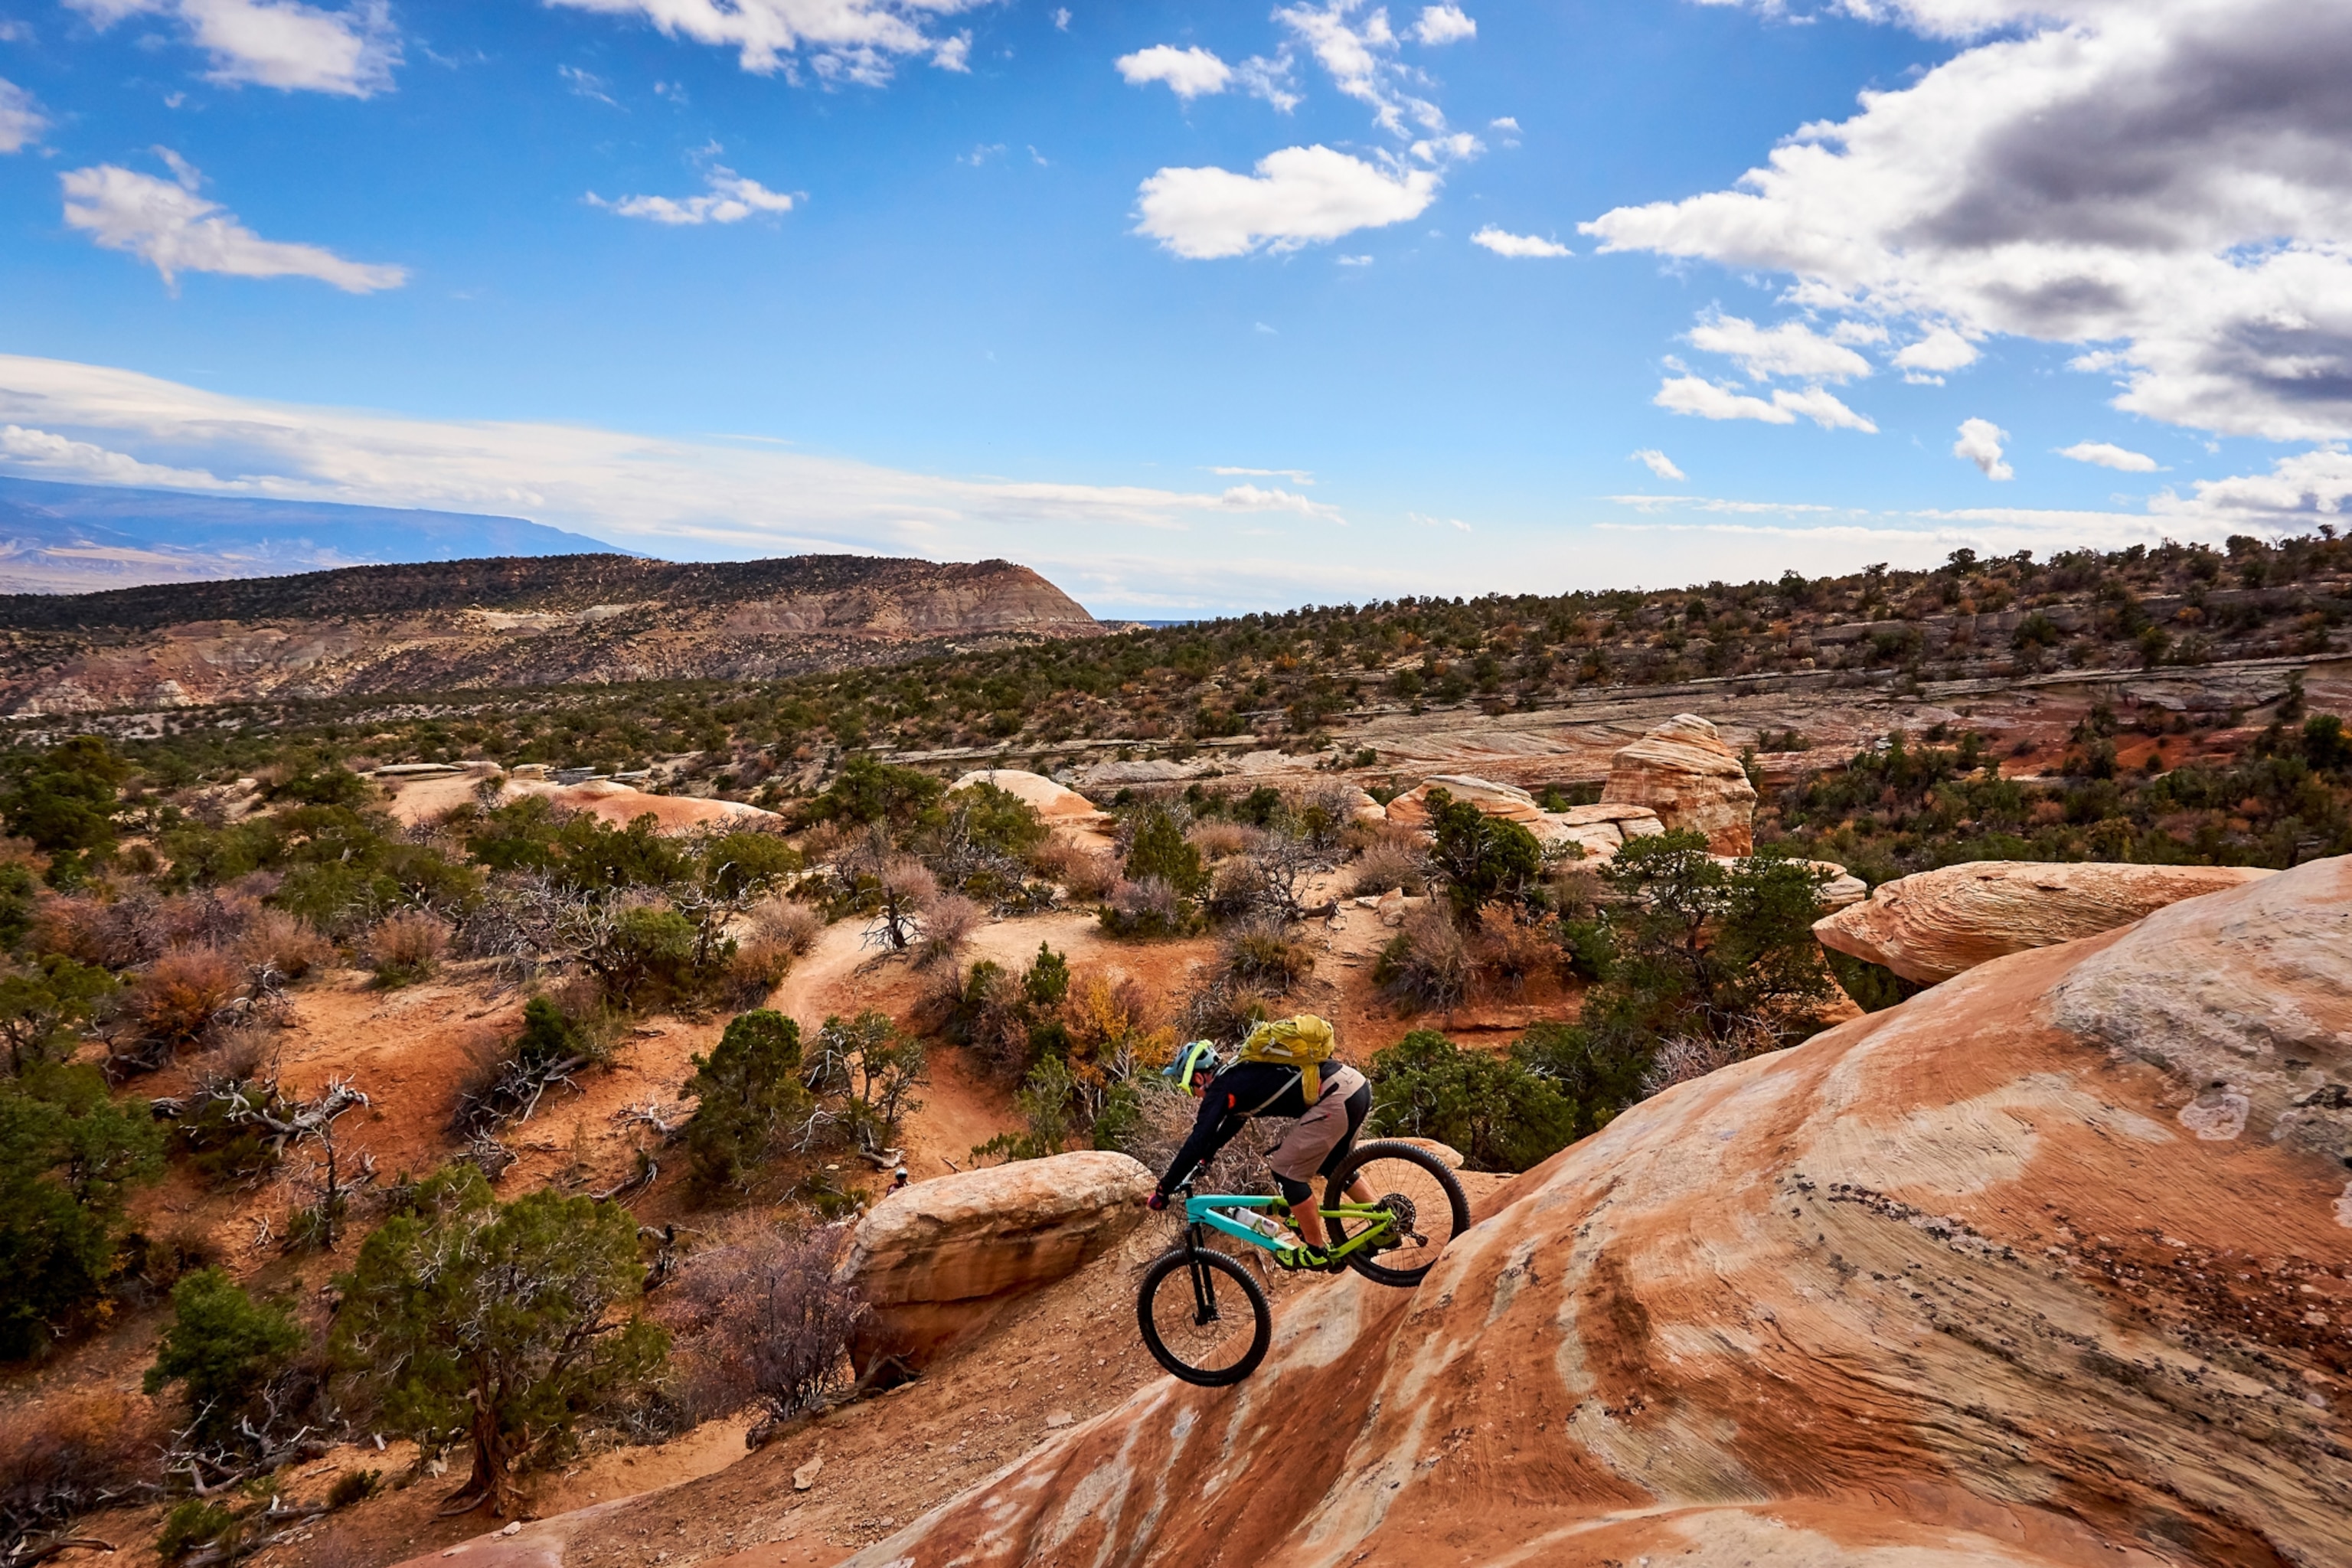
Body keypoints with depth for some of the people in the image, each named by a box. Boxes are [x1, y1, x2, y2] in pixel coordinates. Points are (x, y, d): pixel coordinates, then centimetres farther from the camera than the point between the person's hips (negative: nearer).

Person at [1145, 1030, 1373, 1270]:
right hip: (1355, 1085, 10)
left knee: (1286, 1170, 2)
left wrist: (1163, 1190, 1)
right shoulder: (1237, 1076, 24)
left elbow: (1197, 1142, -6)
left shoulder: (1221, 1088, -2)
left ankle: (1317, 1251, 12)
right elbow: (1230, 1126, 42)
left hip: (1336, 1098, -10)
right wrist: (1203, 1160, 50)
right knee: (1331, 1165, 27)